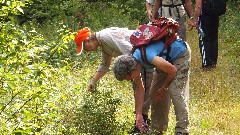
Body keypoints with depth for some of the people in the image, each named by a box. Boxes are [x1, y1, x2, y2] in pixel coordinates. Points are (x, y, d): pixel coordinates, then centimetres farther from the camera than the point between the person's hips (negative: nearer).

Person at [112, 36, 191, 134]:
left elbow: (173, 71, -25)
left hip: (181, 52, -8)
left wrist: (164, 88, -9)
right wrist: (138, 114, -2)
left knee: (176, 92, -19)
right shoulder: (132, 61, -13)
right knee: (154, 92, 7)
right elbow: (139, 90, -1)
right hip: (167, 58, 8)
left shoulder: (149, 57, -40)